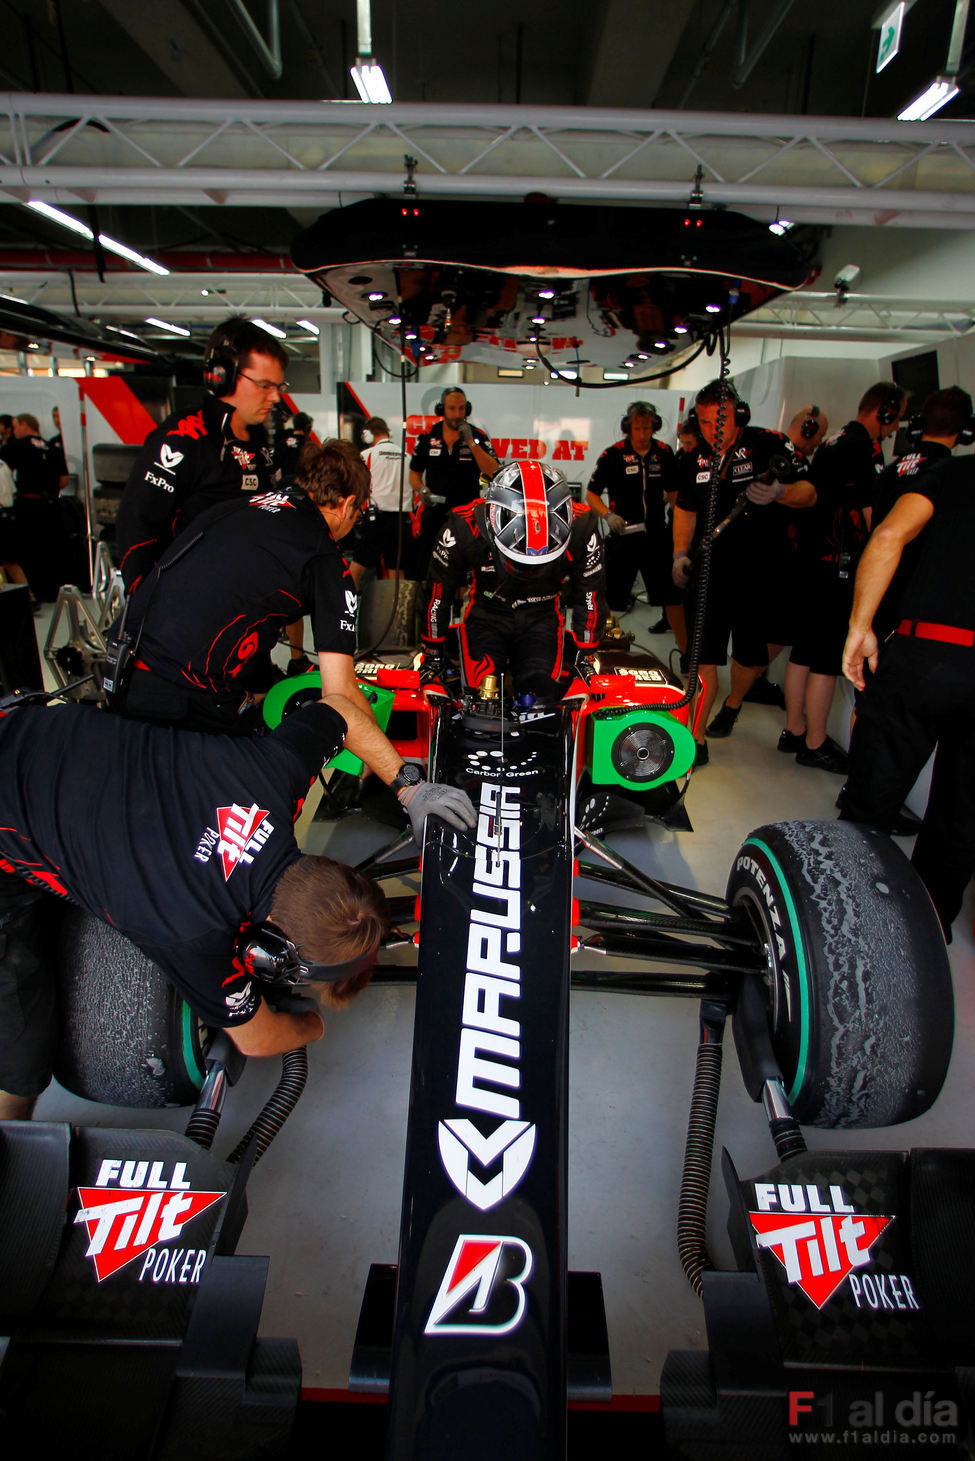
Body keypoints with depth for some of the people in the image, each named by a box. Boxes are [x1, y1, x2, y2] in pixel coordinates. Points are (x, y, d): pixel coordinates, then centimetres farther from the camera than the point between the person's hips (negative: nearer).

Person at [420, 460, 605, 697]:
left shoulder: (580, 526, -22)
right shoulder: (465, 528, -25)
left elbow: (590, 593, -6)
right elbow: (438, 589, -8)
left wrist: (585, 654, -1)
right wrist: (433, 652, 1)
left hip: (542, 616, 1)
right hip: (486, 613, 0)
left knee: (541, 688, -22)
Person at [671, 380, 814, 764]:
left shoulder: (769, 445, -7)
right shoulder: (697, 460, 8)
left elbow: (809, 493, -10)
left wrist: (778, 492, -31)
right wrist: (680, 553, 8)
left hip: (761, 572, -2)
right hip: (711, 570, 2)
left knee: (752, 653, 12)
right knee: (704, 656, -4)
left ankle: (732, 704, 42)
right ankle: (697, 739, 2)